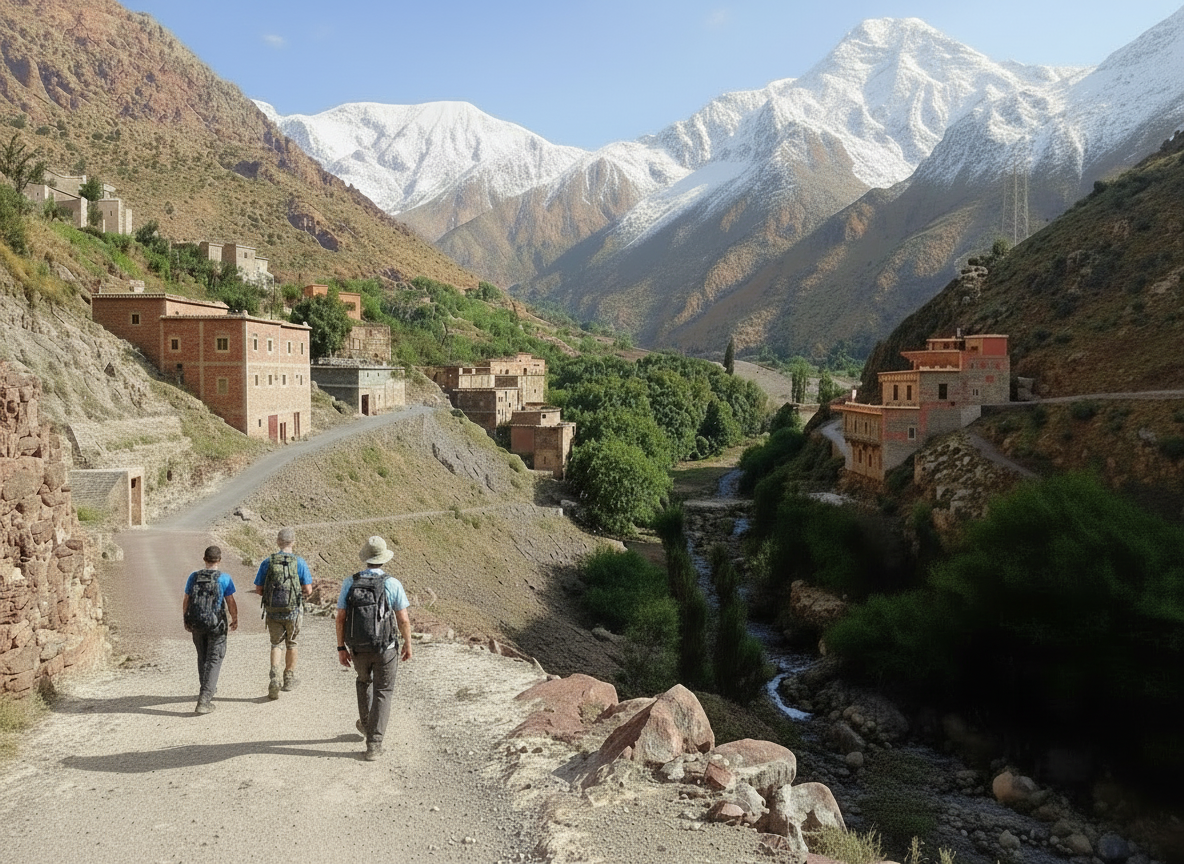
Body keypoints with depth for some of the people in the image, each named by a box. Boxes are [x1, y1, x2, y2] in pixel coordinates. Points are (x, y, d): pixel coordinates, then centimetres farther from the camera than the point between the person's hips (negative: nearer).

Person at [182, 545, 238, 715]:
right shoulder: (224, 578, -10)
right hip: (217, 624, -3)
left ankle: (206, 690, 37)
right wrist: (235, 619, 9)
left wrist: (185, 620, 17)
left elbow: (186, 601, 3)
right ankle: (204, 700, -9)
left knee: (202, 657, 22)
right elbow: (231, 602, -7)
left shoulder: (193, 577, -1)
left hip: (196, 624, 4)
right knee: (213, 660, 1)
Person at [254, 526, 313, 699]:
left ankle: (274, 677, -10)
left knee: (276, 643, 12)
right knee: (291, 643, 18)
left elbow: (258, 590, 2)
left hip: (273, 610, 1)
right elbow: (308, 590, -8)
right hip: (293, 611, -1)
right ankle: (289, 679, 28)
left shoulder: (267, 562, -2)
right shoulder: (300, 562, -7)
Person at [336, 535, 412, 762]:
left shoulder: (349, 582, -6)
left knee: (364, 681, 31)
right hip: (385, 649, -3)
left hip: (358, 648, 3)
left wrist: (341, 648, 6)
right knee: (382, 693, 9)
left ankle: (366, 723, 47)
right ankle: (373, 743, 2)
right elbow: (404, 620, -11)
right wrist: (408, 645, 4)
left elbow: (340, 618, -3)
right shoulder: (393, 584, -14)